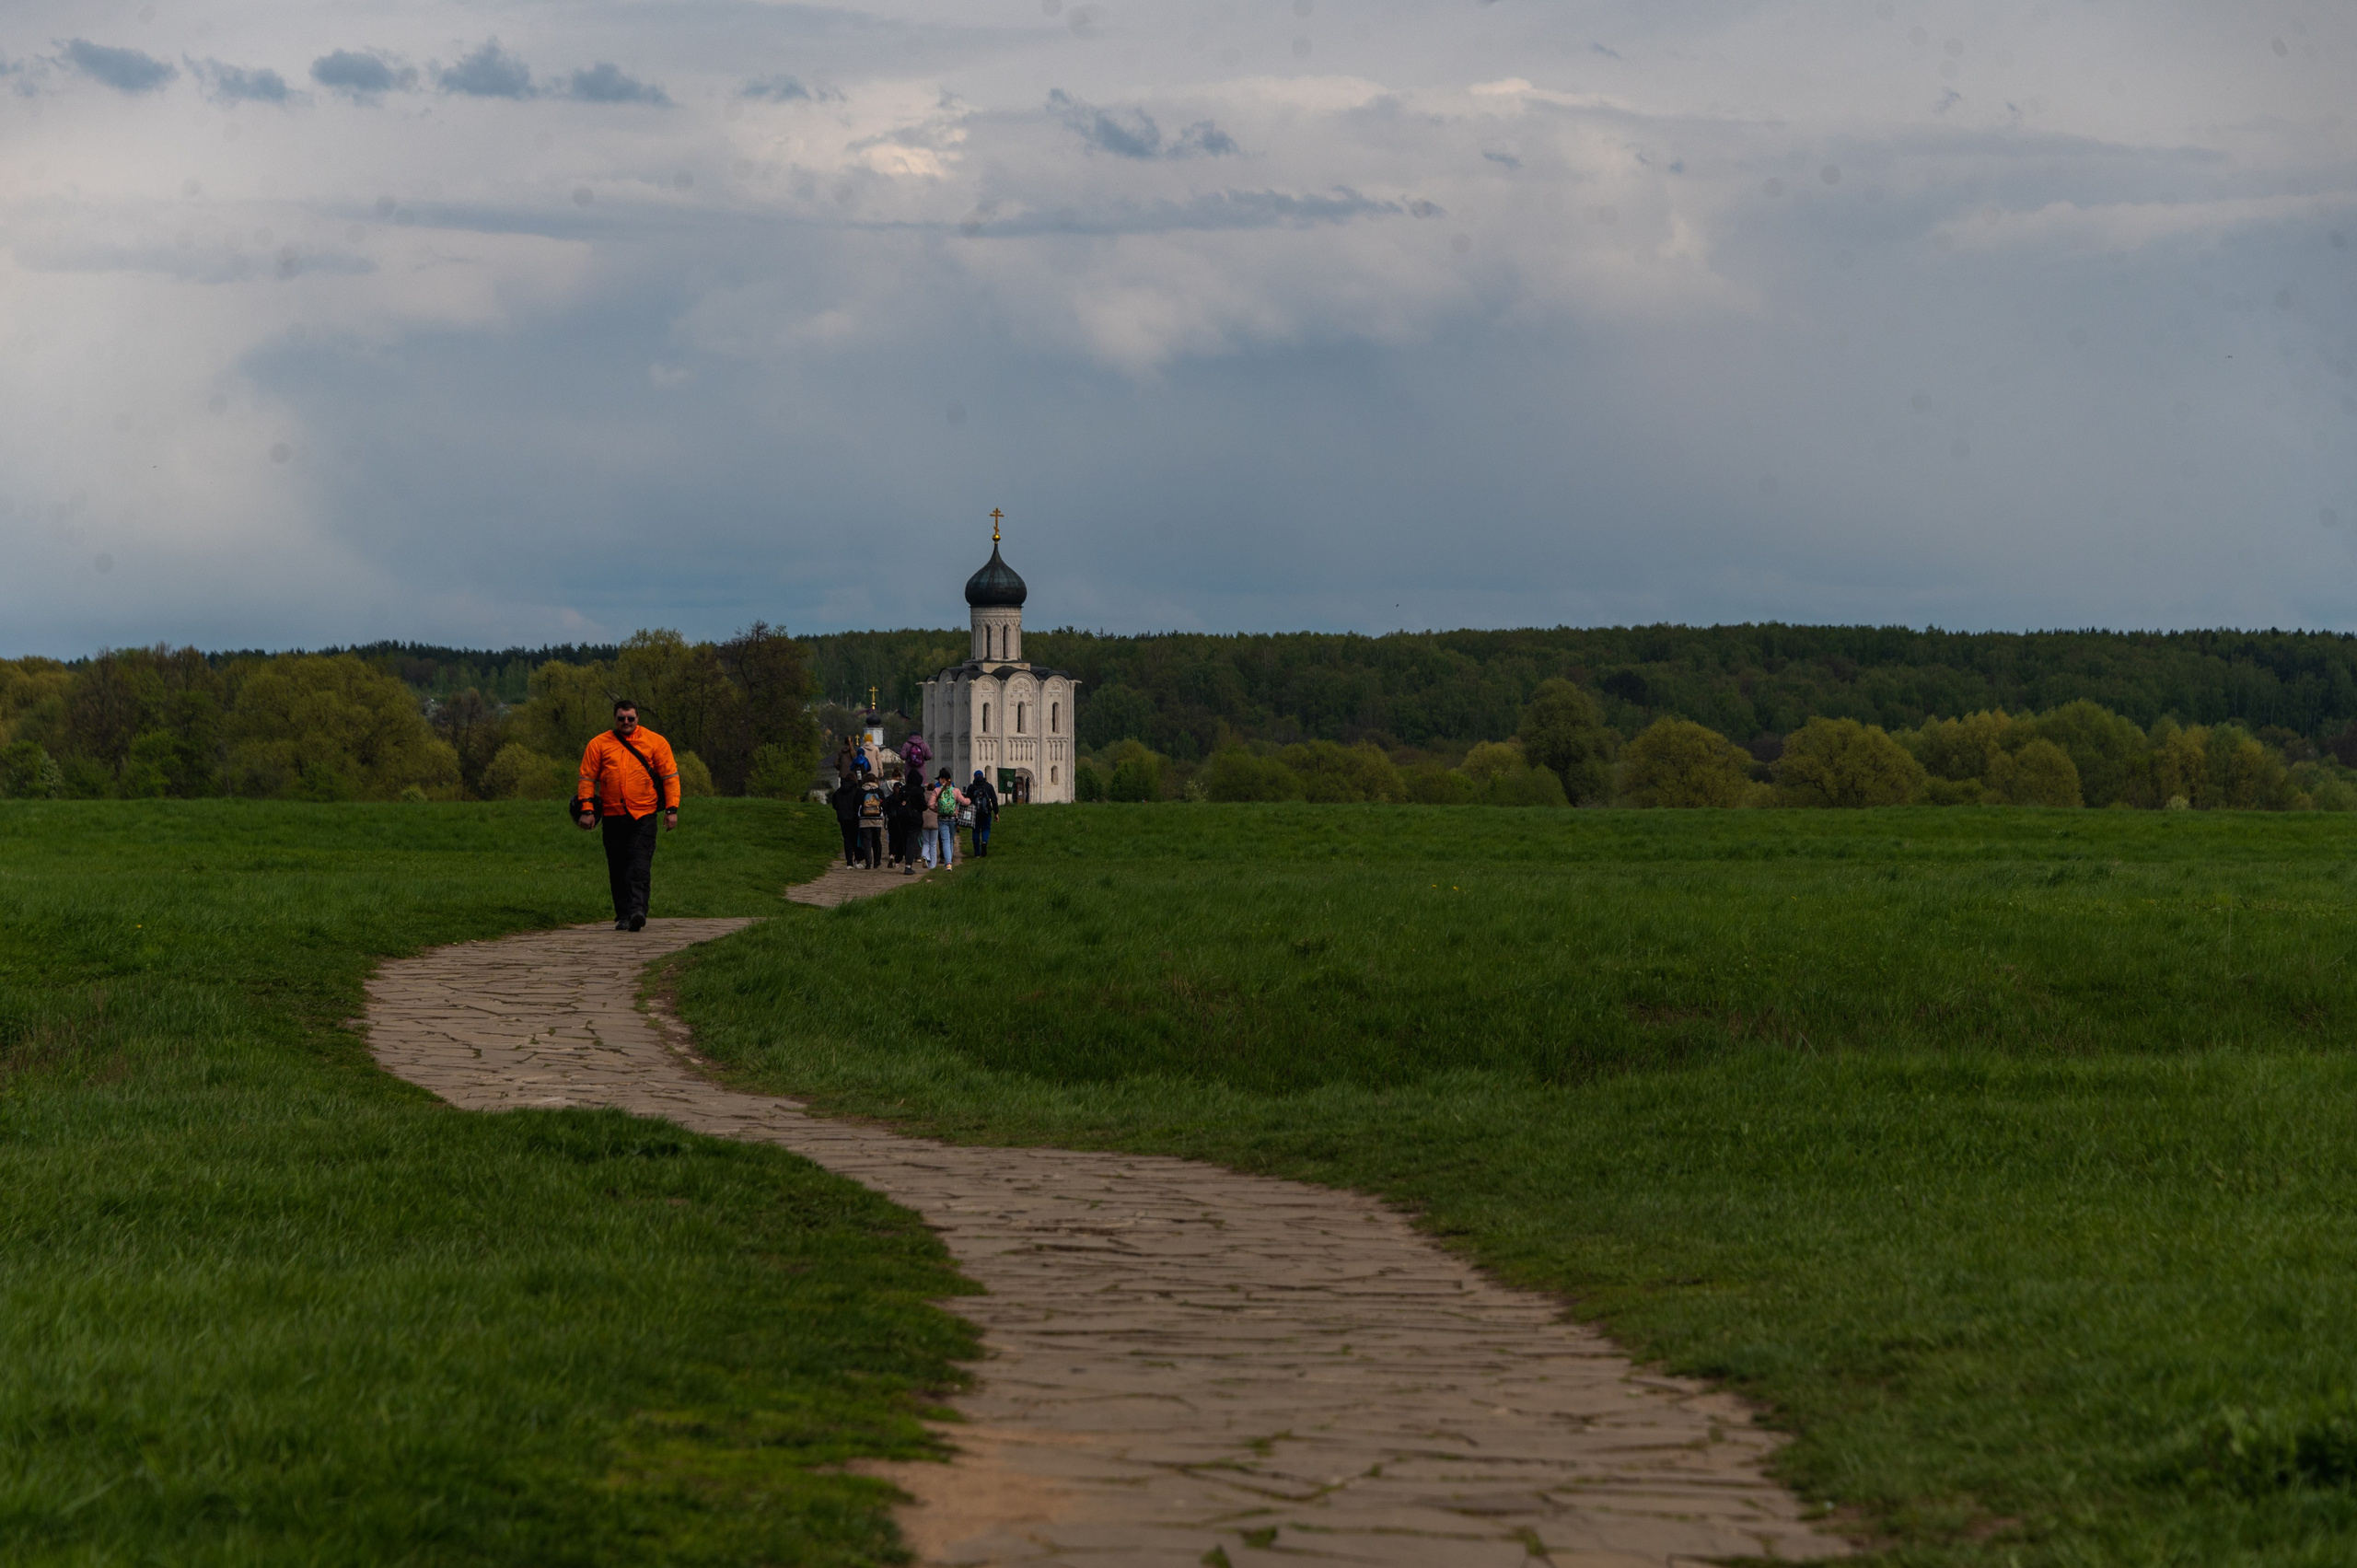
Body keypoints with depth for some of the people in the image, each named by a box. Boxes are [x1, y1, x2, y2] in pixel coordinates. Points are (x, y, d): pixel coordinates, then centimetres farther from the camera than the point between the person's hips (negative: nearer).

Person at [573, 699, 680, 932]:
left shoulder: (655, 742, 4)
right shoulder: (598, 744, 6)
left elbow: (670, 775, 5)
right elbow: (587, 779, 7)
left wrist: (672, 809, -2)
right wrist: (587, 810, -3)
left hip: (643, 816, -2)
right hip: (613, 816, 2)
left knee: (640, 863, -14)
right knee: (618, 869, 6)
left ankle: (637, 910, -24)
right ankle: (623, 916, 12)